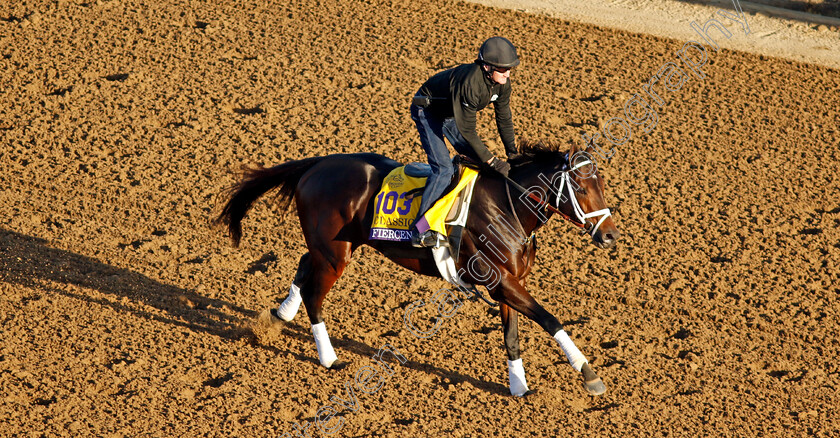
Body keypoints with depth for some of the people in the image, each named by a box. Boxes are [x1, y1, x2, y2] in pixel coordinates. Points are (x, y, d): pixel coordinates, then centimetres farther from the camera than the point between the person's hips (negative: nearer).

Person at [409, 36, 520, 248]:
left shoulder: (502, 82, -16)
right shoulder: (470, 82, -39)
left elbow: (504, 119, 0)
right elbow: (467, 131, -35)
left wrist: (513, 153, -3)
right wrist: (492, 161, -32)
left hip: (451, 113, 9)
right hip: (427, 111, -9)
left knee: (479, 160, 8)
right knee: (443, 169, -20)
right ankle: (420, 231, -19)